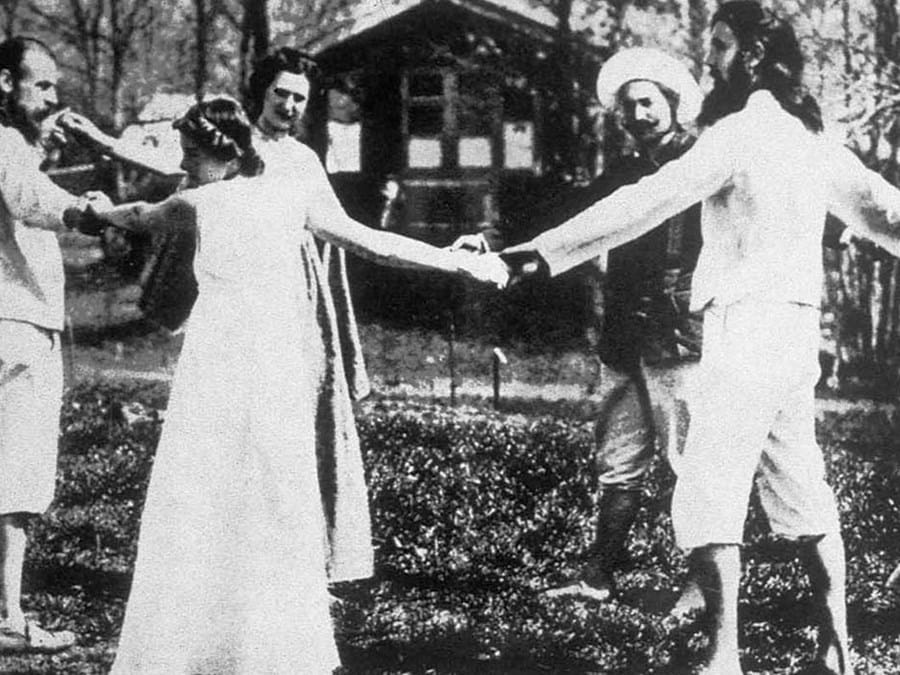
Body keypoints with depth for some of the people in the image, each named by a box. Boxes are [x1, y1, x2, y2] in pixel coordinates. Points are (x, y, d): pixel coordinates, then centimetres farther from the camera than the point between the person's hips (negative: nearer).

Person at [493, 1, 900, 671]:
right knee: (802, 489, 15)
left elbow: (648, 201, -19)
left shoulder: (742, 131, -12)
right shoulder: (810, 136, 12)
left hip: (750, 324, -9)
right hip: (798, 325, 9)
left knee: (709, 493, -8)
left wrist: (546, 251, -21)